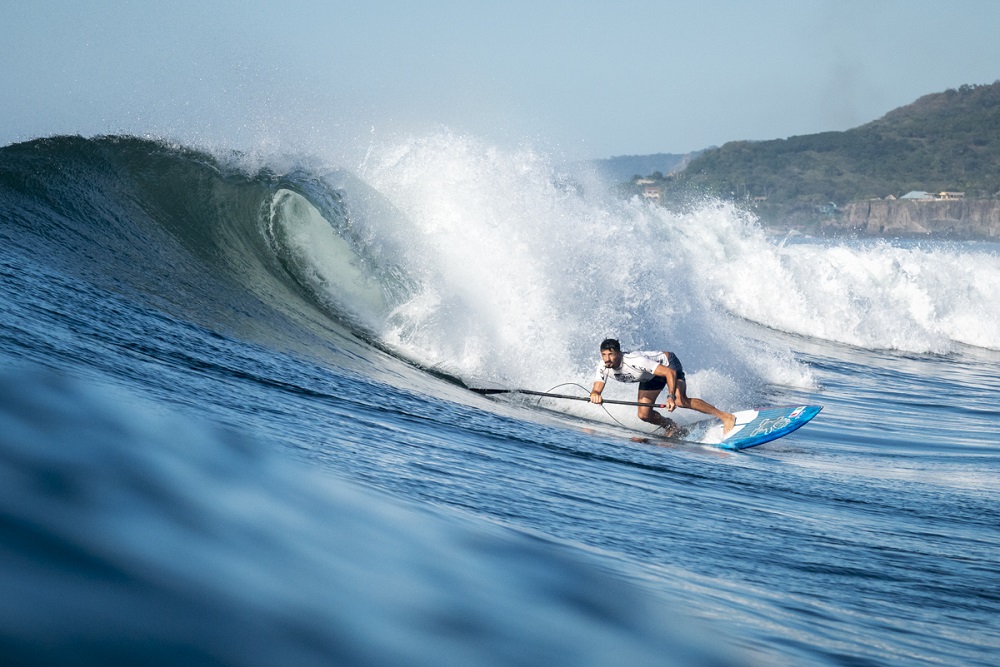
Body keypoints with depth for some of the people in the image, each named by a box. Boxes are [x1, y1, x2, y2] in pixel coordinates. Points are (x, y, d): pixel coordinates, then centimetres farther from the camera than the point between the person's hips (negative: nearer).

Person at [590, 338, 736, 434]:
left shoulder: (634, 361, -40)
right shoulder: (603, 367, -21)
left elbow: (670, 372, -40)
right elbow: (596, 390, -28)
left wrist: (671, 397, -52)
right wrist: (595, 395, -53)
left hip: (668, 363, -7)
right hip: (650, 377, 7)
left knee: (680, 401, -29)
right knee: (644, 415, -4)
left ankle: (725, 416, -21)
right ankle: (670, 426, 28)